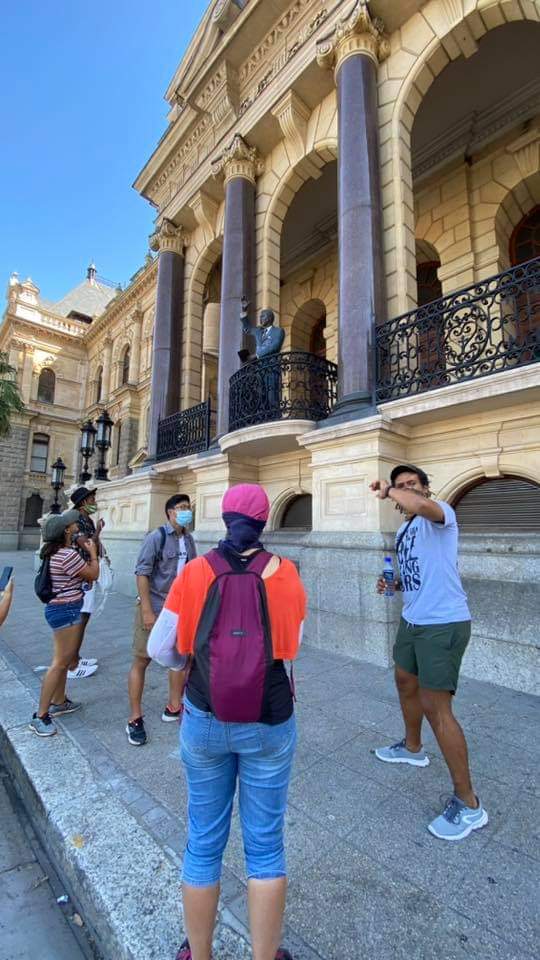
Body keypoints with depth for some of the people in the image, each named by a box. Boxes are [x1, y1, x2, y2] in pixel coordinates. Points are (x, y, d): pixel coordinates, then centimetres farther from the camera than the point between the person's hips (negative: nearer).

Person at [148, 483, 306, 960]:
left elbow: (161, 651, -3)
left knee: (204, 843, 23)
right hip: (269, 725, 0)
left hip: (204, 723, 1)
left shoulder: (195, 573, -10)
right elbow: (292, 644, -1)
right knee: (265, 845, 20)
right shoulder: (285, 574, -10)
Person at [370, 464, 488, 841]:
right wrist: (393, 584, 6)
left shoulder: (440, 515, -15)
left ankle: (469, 805, 14)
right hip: (412, 619, 10)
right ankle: (413, 747, 50)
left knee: (435, 707, -5)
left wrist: (387, 490, -28)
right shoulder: (403, 532, 13)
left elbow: (423, 505, -42)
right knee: (405, 682, 25)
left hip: (443, 624, -10)